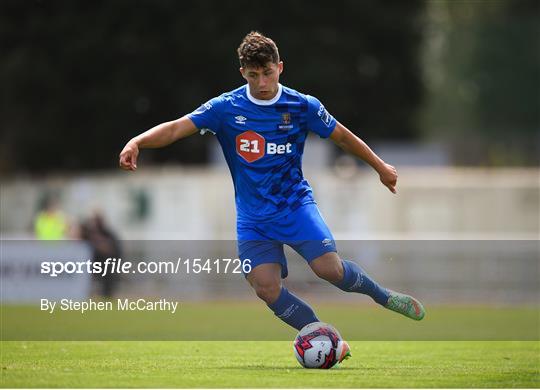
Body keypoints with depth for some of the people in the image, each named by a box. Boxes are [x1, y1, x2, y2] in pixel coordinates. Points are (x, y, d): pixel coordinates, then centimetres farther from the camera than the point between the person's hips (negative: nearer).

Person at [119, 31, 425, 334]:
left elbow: (342, 137, 9)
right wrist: (136, 142, -32)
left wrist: (381, 167, 20)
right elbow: (176, 129, -14)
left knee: (330, 269, -20)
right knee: (267, 288, -15)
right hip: (253, 217, 1)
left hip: (295, 204, -1)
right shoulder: (226, 108, -6)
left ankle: (385, 297, 8)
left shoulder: (302, 106, -4)